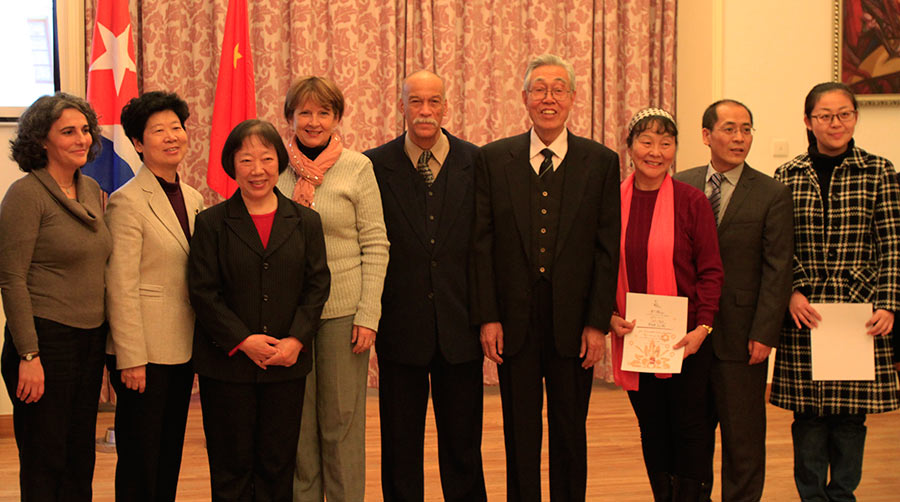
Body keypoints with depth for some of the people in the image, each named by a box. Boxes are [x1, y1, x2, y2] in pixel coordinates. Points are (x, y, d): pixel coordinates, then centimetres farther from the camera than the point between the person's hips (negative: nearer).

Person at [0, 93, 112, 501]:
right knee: (44, 464, 3)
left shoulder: (92, 190, 10)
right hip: (47, 340, -7)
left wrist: (109, 341, 12)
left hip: (91, 340, 7)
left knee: (80, 459, 13)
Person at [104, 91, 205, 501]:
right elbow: (121, 287, -15)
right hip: (144, 351, -7)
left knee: (171, 455, 15)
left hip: (183, 349, 7)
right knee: (140, 461, 3)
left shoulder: (192, 198, 10)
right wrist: (131, 359, -17)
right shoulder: (127, 201, -12)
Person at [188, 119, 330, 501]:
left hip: (287, 366, 2)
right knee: (231, 468, 6)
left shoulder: (305, 222, 7)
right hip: (227, 363, -2)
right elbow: (203, 291, -4)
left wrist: (296, 340, -10)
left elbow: (317, 285, 3)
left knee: (278, 465, 8)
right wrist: (244, 341, -13)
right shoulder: (211, 223, 0)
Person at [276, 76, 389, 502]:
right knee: (298, 422, 10)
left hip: (343, 311, -2)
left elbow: (376, 246, -2)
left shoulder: (357, 167, -2)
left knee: (342, 419, 6)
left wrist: (369, 314, -9)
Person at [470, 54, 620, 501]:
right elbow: (481, 244, 1)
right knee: (520, 434, 9)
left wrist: (597, 322, -4)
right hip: (514, 320, 0)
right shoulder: (492, 160, 3)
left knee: (570, 433, 10)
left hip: (572, 321, 0)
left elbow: (607, 249, 0)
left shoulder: (601, 162, 2)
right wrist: (486, 318, -4)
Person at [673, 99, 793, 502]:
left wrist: (764, 333, -12)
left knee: (743, 436, 6)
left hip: (739, 333, -3)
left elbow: (777, 270, -6)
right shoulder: (681, 185, 6)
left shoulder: (772, 195, -3)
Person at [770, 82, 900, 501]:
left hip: (860, 308, 0)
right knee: (809, 413, 4)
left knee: (851, 412, 5)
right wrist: (793, 292, -8)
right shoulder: (787, 176, 5)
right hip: (805, 310, 1)